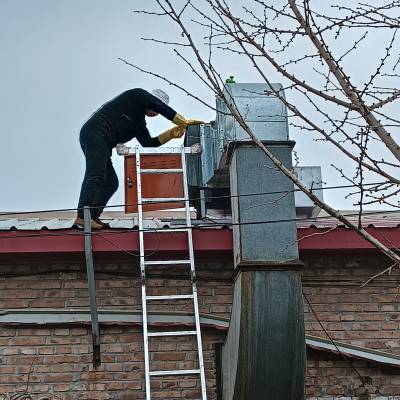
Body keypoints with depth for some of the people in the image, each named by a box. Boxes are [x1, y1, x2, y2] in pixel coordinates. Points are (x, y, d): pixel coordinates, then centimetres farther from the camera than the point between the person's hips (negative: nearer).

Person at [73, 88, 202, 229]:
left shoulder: (139, 122, 28)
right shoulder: (139, 95, 7)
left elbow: (149, 143, 20)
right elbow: (163, 109, -2)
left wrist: (172, 134, 13)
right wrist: (184, 122, 0)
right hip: (95, 131, -10)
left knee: (111, 182, 5)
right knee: (96, 176, -20)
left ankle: (92, 218, 0)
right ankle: (82, 218, -27)